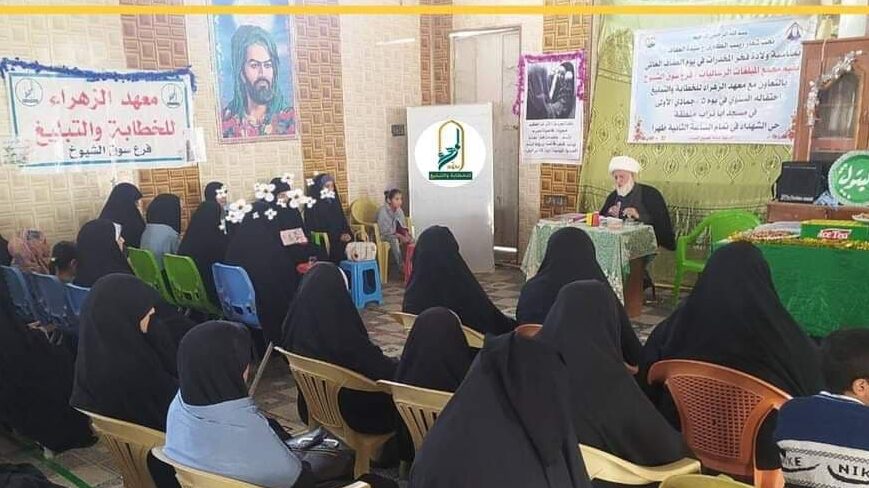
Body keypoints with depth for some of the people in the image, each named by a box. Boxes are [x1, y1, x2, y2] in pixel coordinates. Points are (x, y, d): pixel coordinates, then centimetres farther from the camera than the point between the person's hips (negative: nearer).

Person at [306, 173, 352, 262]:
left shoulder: (335, 202, 16)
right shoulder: (313, 205, -5)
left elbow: (343, 220, 17)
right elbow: (315, 228, -10)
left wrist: (347, 234, -4)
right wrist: (338, 236, -13)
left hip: (340, 245, 5)